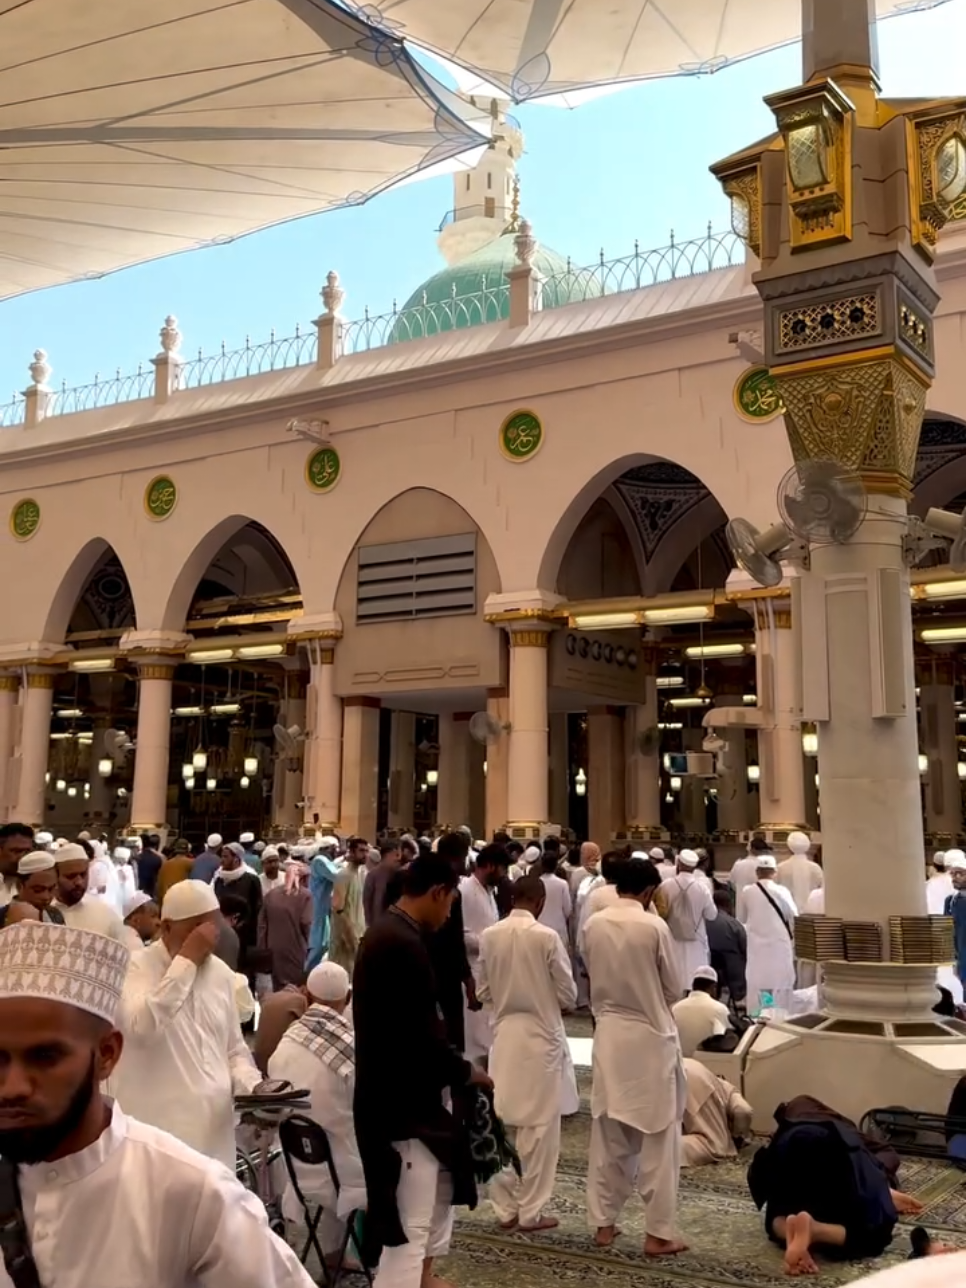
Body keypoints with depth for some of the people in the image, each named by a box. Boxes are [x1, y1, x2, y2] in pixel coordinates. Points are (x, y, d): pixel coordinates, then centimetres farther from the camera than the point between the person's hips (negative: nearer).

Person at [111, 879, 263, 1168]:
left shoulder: (221, 973, 11)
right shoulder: (136, 968, -7)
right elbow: (142, 1027, -27)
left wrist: (253, 1087, -1)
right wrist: (187, 959, -22)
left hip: (215, 1131, 6)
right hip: (158, 1133, -5)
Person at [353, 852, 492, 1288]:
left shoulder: (386, 932, 7)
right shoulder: (403, 944, -25)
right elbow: (422, 1038, -25)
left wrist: (453, 1070, 14)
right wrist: (466, 1072, -9)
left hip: (399, 1097, 11)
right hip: (403, 1105, -11)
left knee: (442, 1180, 27)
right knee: (409, 1227, 0)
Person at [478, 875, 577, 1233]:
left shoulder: (489, 936, -4)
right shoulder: (547, 937, -15)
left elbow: (483, 992, 5)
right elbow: (568, 995, -9)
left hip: (504, 1035, 4)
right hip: (540, 1035, -4)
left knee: (501, 1124, 11)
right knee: (539, 1126, 6)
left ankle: (505, 1208, 19)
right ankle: (530, 1212, 12)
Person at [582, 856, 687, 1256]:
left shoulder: (593, 925, -4)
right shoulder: (654, 927, -16)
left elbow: (593, 977, 7)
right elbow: (674, 989, -6)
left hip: (608, 1034, 4)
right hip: (650, 1037, -4)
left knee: (607, 1132, 14)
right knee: (658, 1137, 6)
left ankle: (603, 1223, 22)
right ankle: (658, 1233, 9)